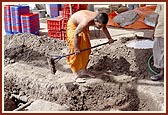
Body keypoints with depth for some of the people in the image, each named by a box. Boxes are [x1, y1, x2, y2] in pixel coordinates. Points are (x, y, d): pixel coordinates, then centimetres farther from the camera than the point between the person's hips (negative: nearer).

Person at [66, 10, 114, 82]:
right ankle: (75, 74, -7)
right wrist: (76, 48, -26)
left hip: (83, 27, 7)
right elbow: (75, 34, -31)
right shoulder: (86, 22, -42)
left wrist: (109, 38, 7)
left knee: (86, 48, 7)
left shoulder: (100, 19, -21)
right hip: (73, 25, -7)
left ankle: (83, 70, 19)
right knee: (76, 51, -12)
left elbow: (104, 28, 3)